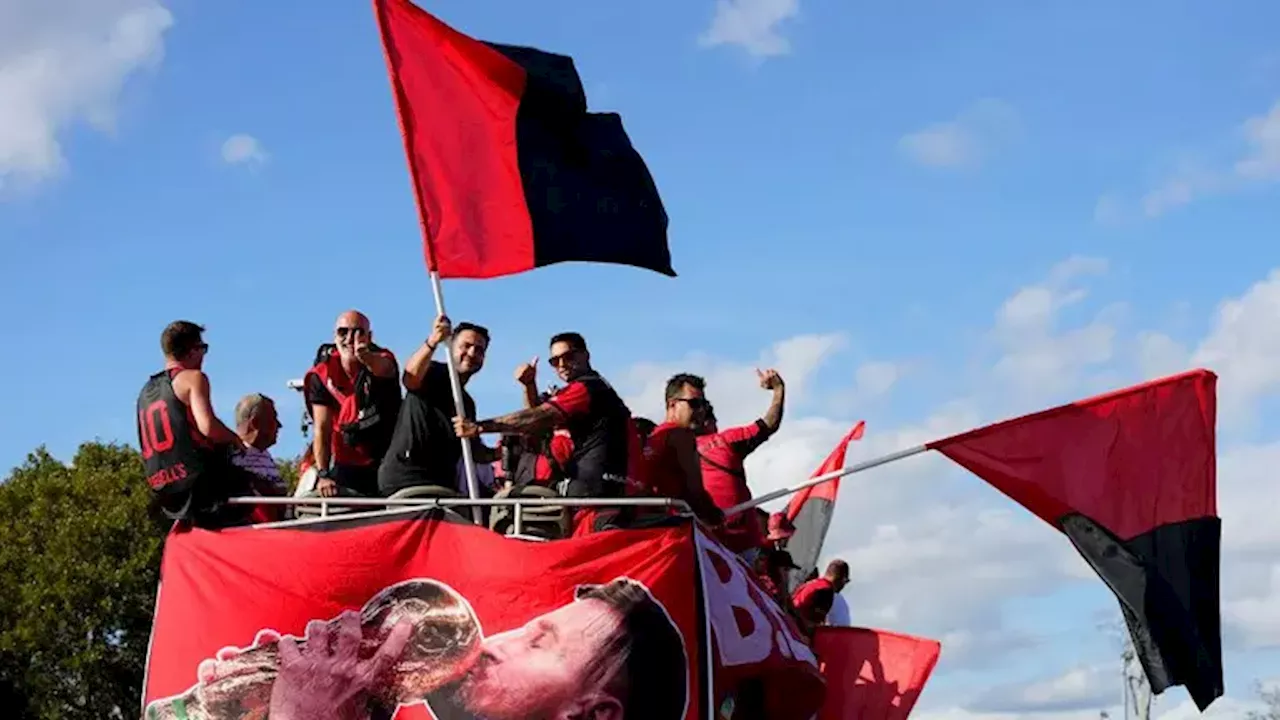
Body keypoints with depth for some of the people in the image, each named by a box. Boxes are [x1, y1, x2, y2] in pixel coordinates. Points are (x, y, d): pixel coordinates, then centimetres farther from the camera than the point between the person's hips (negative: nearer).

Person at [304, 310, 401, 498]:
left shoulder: (383, 360, -11)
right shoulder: (322, 375, -7)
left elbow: (383, 368, -39)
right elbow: (322, 430, -10)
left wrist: (368, 358, -64)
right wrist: (323, 475, -22)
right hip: (345, 466, 1)